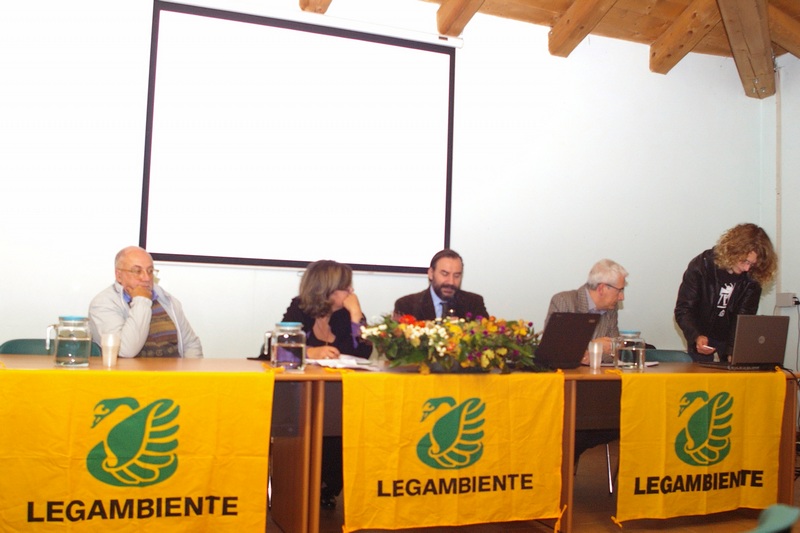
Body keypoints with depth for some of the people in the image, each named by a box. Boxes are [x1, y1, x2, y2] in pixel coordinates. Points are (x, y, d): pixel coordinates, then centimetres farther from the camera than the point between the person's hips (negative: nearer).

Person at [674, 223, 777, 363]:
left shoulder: (752, 278, -13)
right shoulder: (701, 266, -19)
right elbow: (683, 310, -20)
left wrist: (734, 350, -29)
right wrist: (696, 337, -37)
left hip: (731, 337, 2)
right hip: (701, 337, -2)